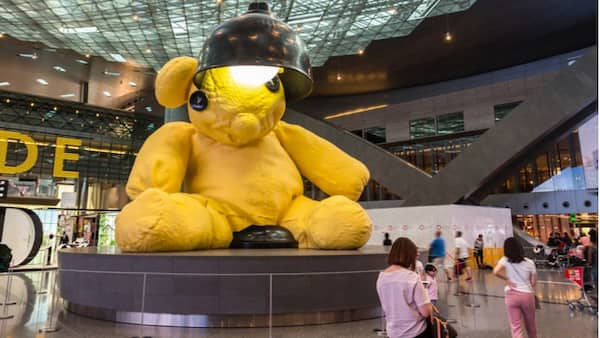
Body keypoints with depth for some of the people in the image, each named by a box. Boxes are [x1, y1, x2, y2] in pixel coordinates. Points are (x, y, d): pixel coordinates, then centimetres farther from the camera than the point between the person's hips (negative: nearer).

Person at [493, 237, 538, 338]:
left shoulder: (505, 260, -6)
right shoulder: (529, 262, -2)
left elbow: (496, 272, -23)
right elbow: (533, 282, 0)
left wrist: (507, 279, -8)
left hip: (511, 295, -1)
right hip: (527, 295, 1)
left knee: (516, 327, 4)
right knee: (530, 324, 24)